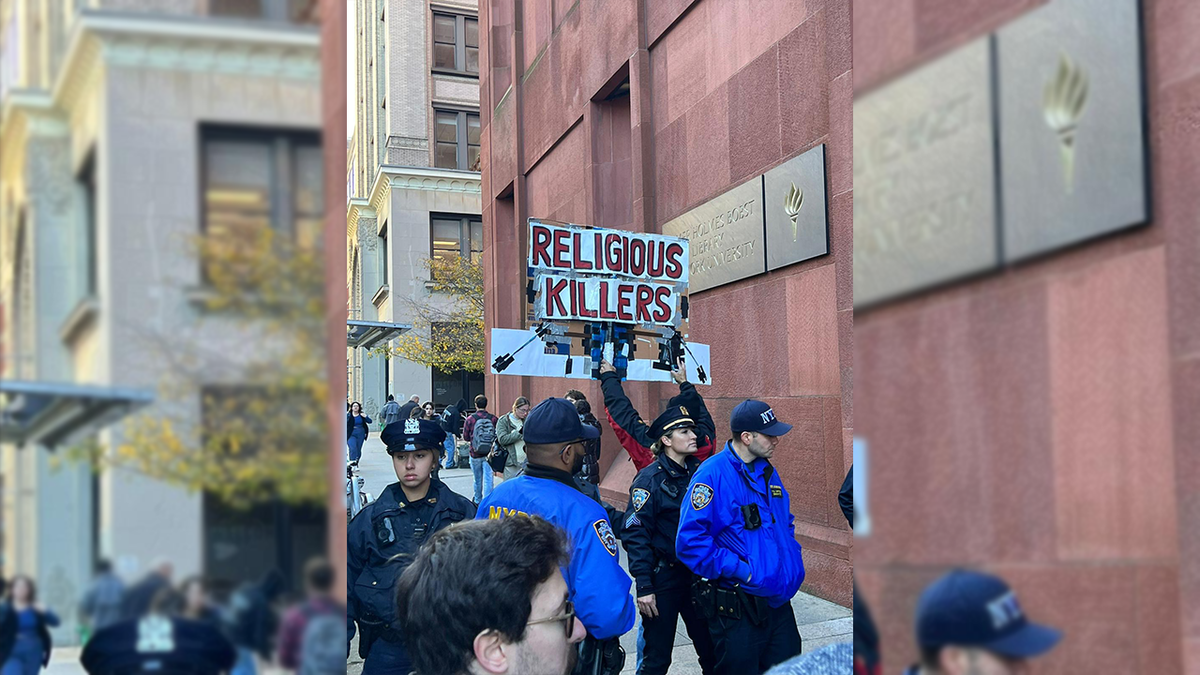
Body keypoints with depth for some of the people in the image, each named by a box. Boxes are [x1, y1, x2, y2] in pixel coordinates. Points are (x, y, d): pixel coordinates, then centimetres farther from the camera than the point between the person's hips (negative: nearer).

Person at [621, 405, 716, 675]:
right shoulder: (650, 478, -12)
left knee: (712, 650, 8)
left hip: (698, 574, 5)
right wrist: (643, 586, -19)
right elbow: (635, 534, -15)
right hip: (663, 578, -5)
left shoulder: (700, 471, 5)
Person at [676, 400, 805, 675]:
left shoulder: (768, 472, 12)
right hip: (738, 608, -8)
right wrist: (741, 570, -21)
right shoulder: (712, 474, -15)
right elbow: (690, 542, -22)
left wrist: (793, 558, 9)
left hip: (779, 601, 8)